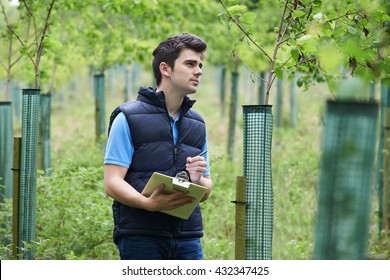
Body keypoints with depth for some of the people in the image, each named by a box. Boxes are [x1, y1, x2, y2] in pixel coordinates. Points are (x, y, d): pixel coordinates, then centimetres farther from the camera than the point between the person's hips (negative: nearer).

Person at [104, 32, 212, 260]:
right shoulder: (129, 118, 0)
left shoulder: (197, 125, 18)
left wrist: (198, 180, -3)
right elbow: (112, 183, -7)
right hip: (140, 239, -5)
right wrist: (148, 203, -25)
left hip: (187, 240, 5)